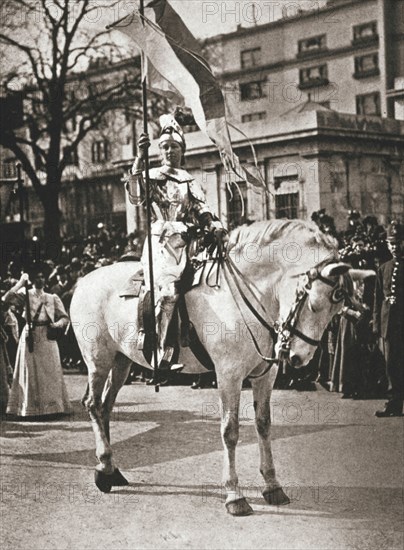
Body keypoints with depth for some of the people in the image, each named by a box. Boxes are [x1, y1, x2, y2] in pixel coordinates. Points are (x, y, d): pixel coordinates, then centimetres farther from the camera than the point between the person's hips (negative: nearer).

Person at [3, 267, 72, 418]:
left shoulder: (53, 298, 12)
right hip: (30, 336, -2)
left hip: (47, 338, 2)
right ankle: (31, 408, 0)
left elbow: (65, 318, 9)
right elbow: (6, 298, -10)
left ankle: (53, 406, 4)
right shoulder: (26, 295, 5)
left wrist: (57, 324, -12)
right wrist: (20, 283, -10)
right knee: (31, 372, -2)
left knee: (50, 372, 0)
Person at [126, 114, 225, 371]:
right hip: (160, 242, -5)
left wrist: (214, 225, -12)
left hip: (187, 243, 5)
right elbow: (136, 196, -10)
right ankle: (161, 357, -26)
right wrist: (140, 159, -19)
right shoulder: (152, 176, 10)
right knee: (168, 290, -26)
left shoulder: (190, 182, 21)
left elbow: (202, 210, 10)